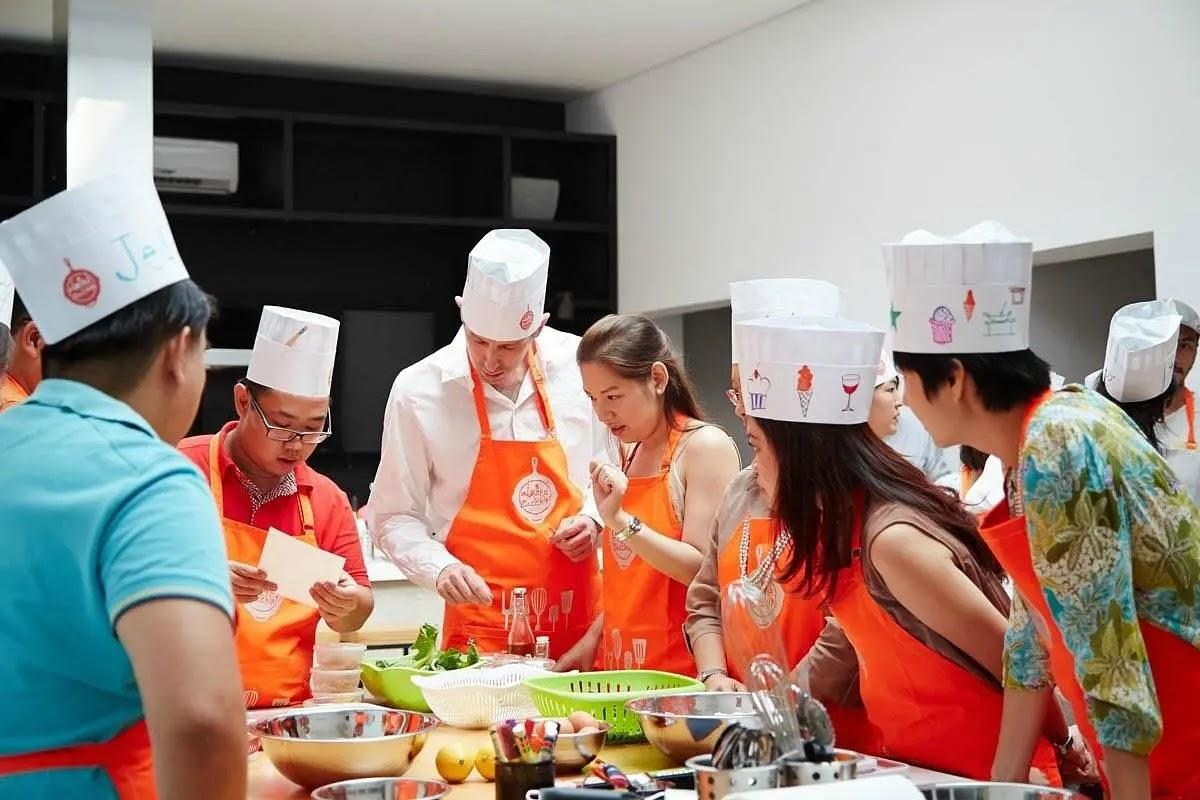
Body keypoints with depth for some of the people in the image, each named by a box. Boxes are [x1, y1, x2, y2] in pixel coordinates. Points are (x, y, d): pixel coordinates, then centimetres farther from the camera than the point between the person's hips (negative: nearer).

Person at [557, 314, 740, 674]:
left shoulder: (705, 446, -11)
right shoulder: (631, 450, 11)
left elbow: (704, 571, -18)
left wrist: (620, 520, -23)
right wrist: (594, 638, 8)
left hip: (682, 669, -7)